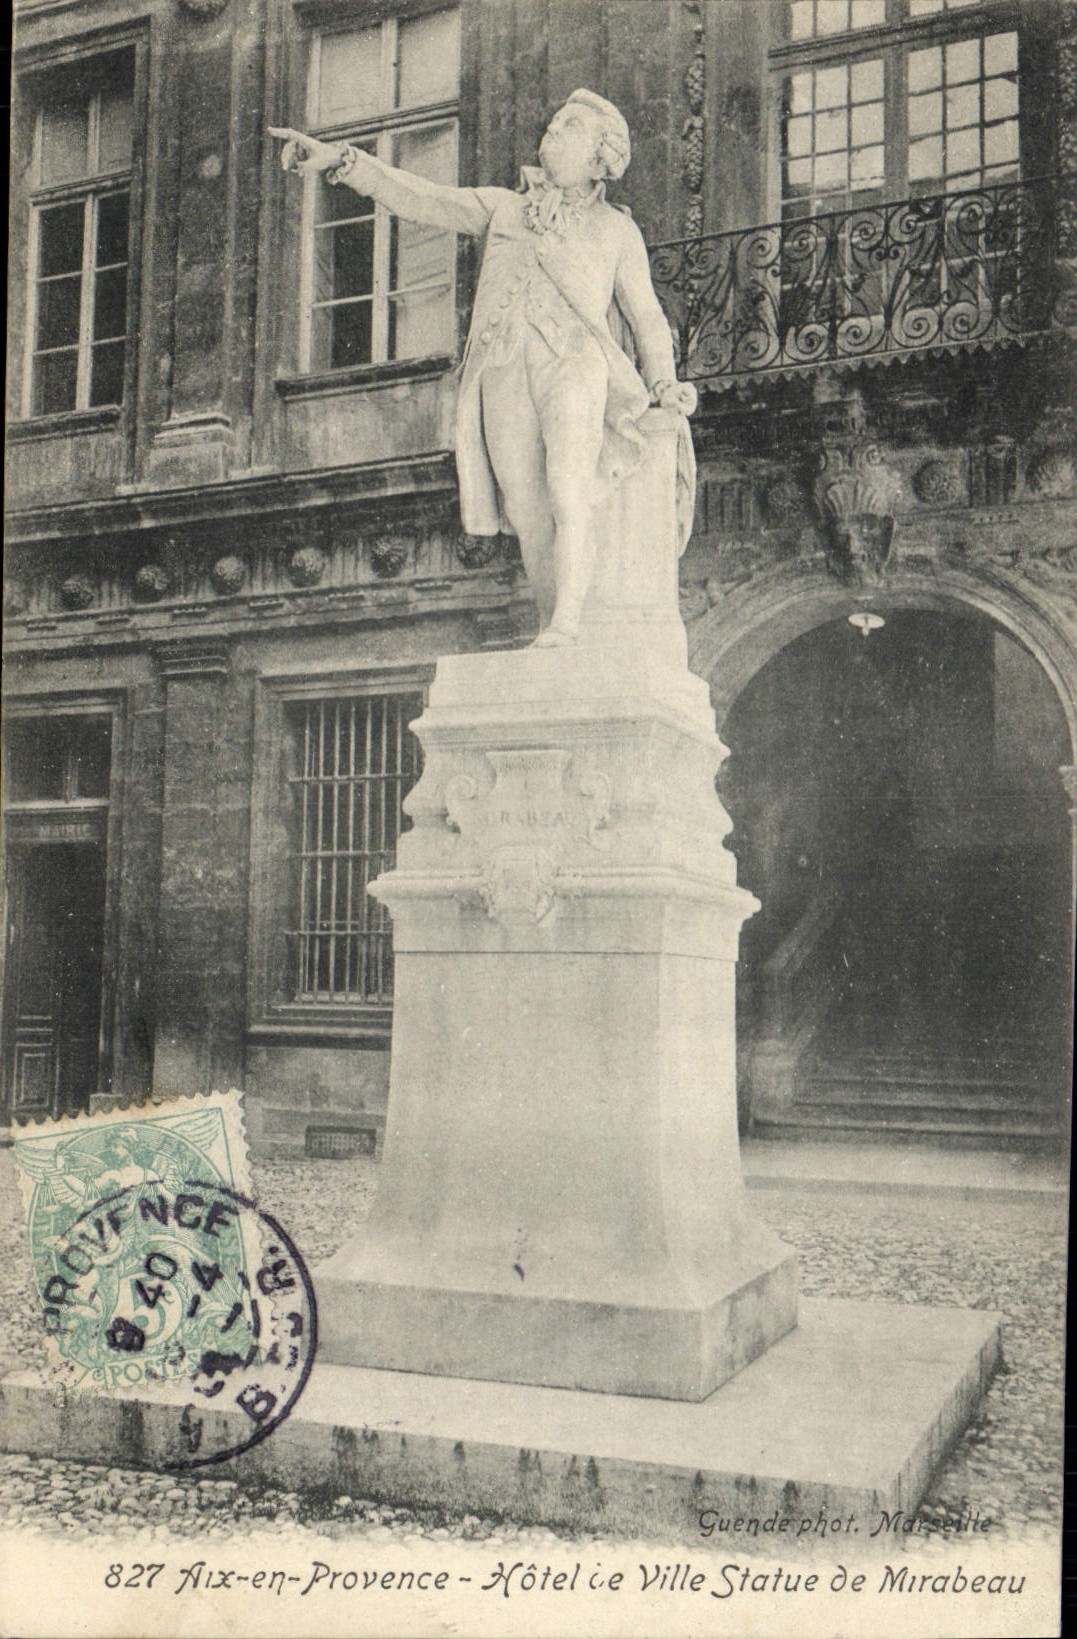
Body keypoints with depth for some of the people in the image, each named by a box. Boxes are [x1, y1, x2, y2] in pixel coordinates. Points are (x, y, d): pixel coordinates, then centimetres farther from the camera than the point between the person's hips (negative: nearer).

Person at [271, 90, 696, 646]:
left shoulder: (617, 229, 24)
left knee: (567, 495, -24)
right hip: (503, 371, 2)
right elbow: (424, 199, 20)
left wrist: (662, 383, 0)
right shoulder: (502, 207, 30)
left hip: (574, 360, -2)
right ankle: (547, 631, 3)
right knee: (526, 514, -6)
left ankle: (566, 627, -29)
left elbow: (647, 317, 19)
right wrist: (342, 160, 8)